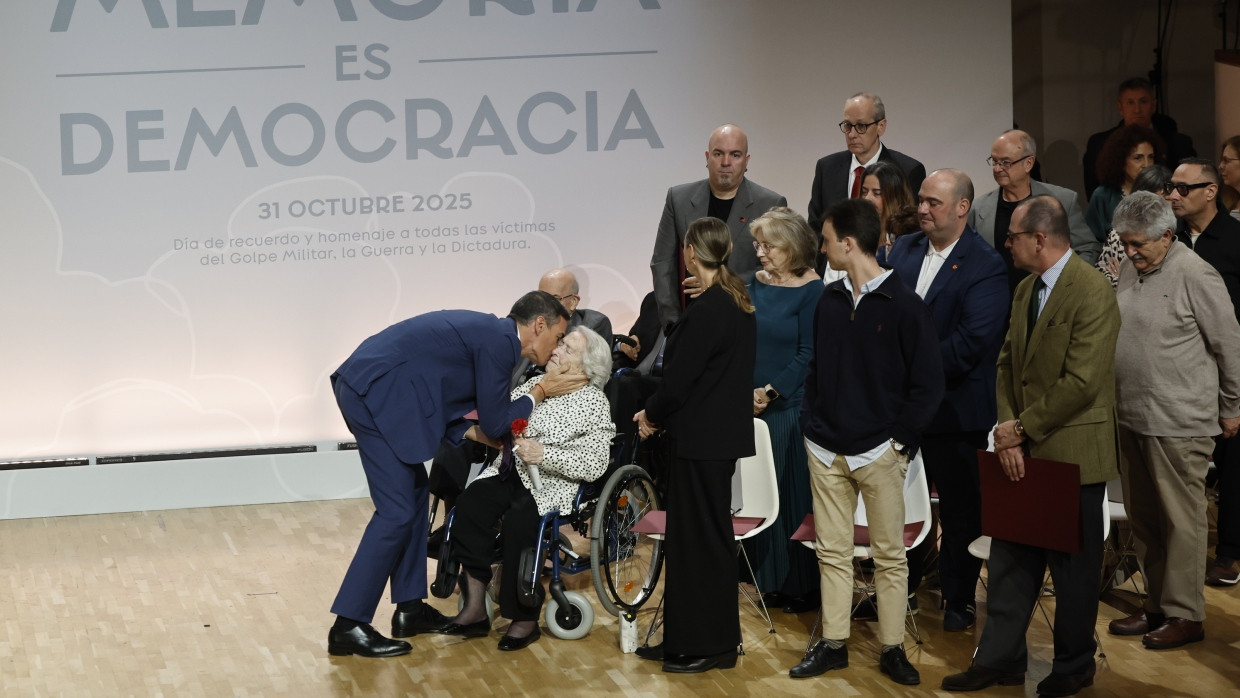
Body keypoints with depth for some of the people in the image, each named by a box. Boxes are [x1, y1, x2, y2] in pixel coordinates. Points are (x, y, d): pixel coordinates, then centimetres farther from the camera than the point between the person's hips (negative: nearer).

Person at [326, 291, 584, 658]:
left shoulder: (487, 331, 20)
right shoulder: (499, 342, -9)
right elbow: (494, 423, -3)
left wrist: (471, 431, 12)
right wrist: (541, 392, 6)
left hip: (365, 385, 10)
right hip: (375, 393, -10)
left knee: (415, 493, 17)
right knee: (396, 511, -8)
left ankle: (410, 608, 22)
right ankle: (349, 626, -5)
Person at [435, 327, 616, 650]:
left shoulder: (594, 403, -2)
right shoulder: (534, 384, 16)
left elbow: (594, 466, -11)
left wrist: (544, 454, -19)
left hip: (552, 486, -5)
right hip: (510, 473, 6)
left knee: (519, 519, -33)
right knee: (470, 502, -23)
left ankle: (525, 618, -18)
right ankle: (475, 606, -22)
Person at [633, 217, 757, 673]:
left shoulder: (706, 310, -19)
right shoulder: (738, 304, 9)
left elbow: (679, 377, -18)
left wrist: (652, 415, 0)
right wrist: (660, 414, 12)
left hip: (703, 441, -9)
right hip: (723, 433, 9)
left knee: (700, 537, 0)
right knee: (704, 535, 14)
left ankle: (707, 646, 8)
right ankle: (684, 640, 21)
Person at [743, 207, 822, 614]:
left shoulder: (810, 290, -8)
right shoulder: (757, 285, 10)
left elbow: (808, 354, -11)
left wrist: (771, 392, -15)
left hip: (792, 408, -6)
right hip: (753, 407, 6)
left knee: (793, 494, -1)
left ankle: (802, 586, 8)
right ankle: (771, 580, 21)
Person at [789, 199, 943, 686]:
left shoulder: (904, 306, -8)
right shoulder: (830, 300, 8)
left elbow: (928, 383, -7)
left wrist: (902, 440, -10)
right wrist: (811, 424, 7)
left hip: (879, 452, -5)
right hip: (827, 450, 5)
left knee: (889, 554, 4)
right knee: (831, 550, 8)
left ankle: (892, 649, 12)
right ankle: (832, 644, 16)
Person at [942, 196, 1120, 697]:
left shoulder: (1091, 292, -18)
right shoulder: (1026, 290, 9)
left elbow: (1082, 381, -23)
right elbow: (1008, 365, 9)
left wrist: (1023, 427, -16)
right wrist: (1007, 432, -6)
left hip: (1071, 454, -7)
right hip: (1023, 451, 8)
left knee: (1073, 566, 7)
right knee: (1010, 557, 12)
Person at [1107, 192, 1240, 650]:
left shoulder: (1196, 276, -13)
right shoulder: (1131, 270, 9)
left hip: (1179, 423, -8)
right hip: (1131, 418, 8)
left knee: (1181, 520, -1)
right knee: (1142, 518, 13)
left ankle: (1184, 614, 7)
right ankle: (1157, 605, 24)